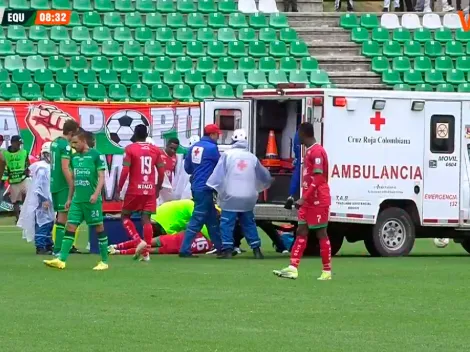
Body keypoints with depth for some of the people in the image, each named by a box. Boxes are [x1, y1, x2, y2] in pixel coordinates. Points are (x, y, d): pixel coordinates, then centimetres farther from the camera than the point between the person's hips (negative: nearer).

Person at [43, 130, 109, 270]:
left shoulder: (96, 155, -6)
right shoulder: (74, 157, 13)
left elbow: (101, 177, -8)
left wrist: (96, 193, -21)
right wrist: (70, 198, 19)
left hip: (92, 200, -6)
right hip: (77, 199, 6)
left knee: (99, 227, 1)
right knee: (70, 227, -2)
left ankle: (104, 261, 8)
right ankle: (61, 260, -7)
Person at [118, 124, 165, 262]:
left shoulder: (130, 149, -4)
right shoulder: (155, 150, 7)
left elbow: (125, 171, -11)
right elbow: (161, 172, 8)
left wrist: (119, 188, -5)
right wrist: (158, 188, 20)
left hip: (134, 190, -3)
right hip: (150, 190, 3)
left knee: (125, 216, 12)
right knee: (146, 219, 3)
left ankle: (139, 240, -8)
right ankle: (146, 253, -3)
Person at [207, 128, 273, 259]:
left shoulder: (228, 155, -4)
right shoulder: (252, 157, 8)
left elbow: (219, 173, -11)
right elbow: (264, 177, 20)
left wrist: (213, 187, -7)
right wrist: (267, 182, 41)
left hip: (230, 196, -4)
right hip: (248, 198, 4)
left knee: (227, 223, -1)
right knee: (249, 223, 13)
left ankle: (227, 250, -8)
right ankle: (256, 249, 10)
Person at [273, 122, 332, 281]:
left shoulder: (317, 152, -16)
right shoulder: (309, 152, 14)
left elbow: (318, 179, -22)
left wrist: (304, 198, -25)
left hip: (318, 201, -10)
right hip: (309, 201, 10)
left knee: (321, 234, -3)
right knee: (301, 232, 4)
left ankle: (327, 271, 4)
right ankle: (293, 269, 1)